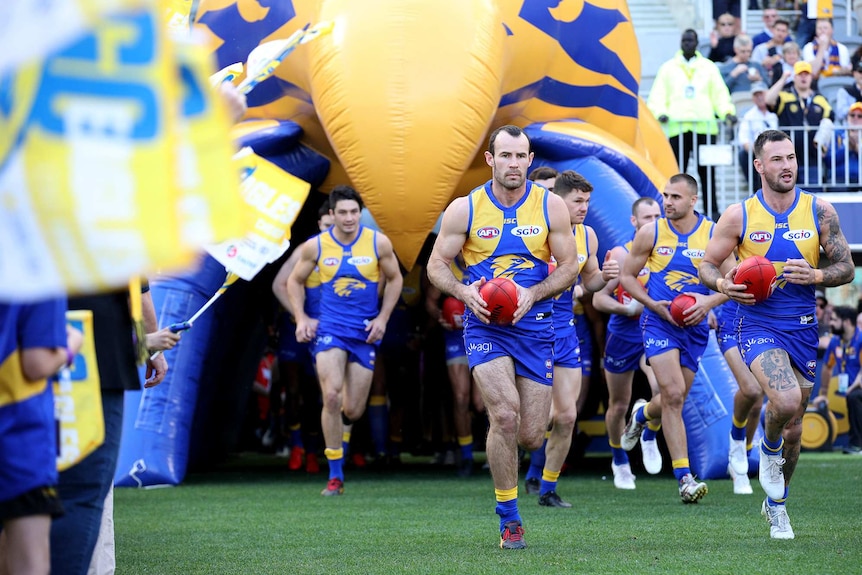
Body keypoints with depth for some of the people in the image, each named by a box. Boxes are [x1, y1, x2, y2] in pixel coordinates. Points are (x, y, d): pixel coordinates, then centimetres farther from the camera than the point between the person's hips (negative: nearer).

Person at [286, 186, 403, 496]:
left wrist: (382, 318, 0)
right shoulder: (315, 246, -2)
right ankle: (335, 476, -10)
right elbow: (295, 281, 12)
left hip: (366, 332, 1)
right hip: (330, 328, -1)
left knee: (353, 410, 0)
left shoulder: (378, 243, -3)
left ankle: (337, 426, 41)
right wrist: (301, 318, 1)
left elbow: (394, 279, 10)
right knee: (331, 397, -18)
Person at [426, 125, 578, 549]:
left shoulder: (551, 206, 1)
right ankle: (509, 520, -7)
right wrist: (466, 293, -17)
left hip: (534, 325, 2)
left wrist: (532, 294, -14)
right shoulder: (464, 209, -2)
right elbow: (436, 265, 3)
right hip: (484, 325, -2)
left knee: (531, 436, 0)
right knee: (505, 415, -21)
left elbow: (569, 267, 3)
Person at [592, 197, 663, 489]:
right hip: (623, 336, -1)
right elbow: (599, 299, -8)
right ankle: (619, 461, 34)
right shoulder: (621, 254, -8)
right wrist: (627, 309, -24)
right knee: (619, 405, 11)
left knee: (663, 388, -25)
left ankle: (649, 438, 4)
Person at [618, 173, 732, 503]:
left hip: (695, 327, 3)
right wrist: (653, 304, -10)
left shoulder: (713, 235, -2)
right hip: (659, 323, -3)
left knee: (674, 400, 11)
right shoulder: (650, 233, -2)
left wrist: (710, 302, -16)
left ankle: (642, 414, 49)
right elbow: (627, 276, 5)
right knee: (674, 393, -18)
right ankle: (684, 478, -16)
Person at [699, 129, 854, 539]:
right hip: (758, 324, -3)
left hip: (802, 327, 3)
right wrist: (723, 284, -18)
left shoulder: (819, 211, 0)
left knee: (793, 427, 11)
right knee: (786, 400, -29)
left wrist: (814, 276, -16)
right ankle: (769, 449, 6)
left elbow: (846, 268, 4)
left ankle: (775, 505, 33)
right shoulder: (738, 216, -4)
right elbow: (706, 266, 4)